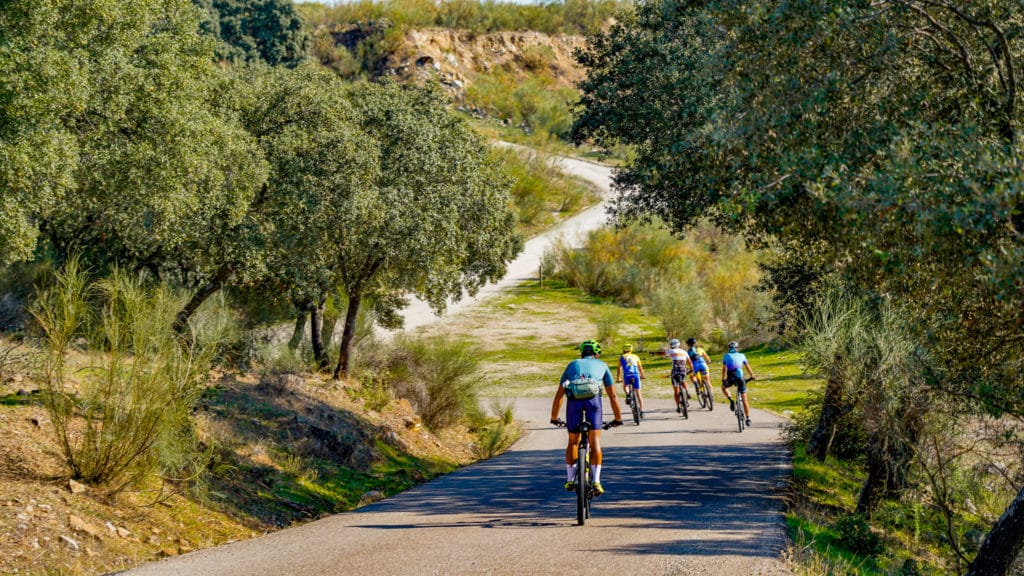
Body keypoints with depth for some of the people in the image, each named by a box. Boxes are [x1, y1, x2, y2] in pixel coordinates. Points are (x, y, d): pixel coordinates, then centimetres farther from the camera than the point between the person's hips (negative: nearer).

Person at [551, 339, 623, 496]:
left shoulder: (572, 364, 34)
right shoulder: (602, 365, 30)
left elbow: (558, 395, 36)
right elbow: (612, 395, 33)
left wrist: (554, 418, 46)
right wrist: (618, 418, 43)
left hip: (573, 399, 2)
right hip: (593, 398, -1)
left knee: (573, 441, 18)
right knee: (595, 440, 1)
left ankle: (570, 480, 24)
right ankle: (596, 481, -10)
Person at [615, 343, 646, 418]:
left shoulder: (622, 357, 16)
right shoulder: (636, 357, 20)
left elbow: (619, 369, 19)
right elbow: (640, 367, 29)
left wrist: (618, 378, 31)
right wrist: (643, 375, 45)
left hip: (627, 376, -1)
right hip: (636, 375, 1)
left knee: (625, 386, 30)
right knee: (638, 394, 9)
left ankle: (627, 395, -2)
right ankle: (641, 410, 7)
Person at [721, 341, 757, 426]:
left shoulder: (726, 356, 14)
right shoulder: (742, 356, 16)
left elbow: (724, 369, 8)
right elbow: (748, 367, 20)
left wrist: (723, 379, 15)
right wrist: (752, 376, 33)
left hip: (730, 378, -1)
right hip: (740, 377, 1)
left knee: (723, 387, 33)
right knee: (744, 399, 9)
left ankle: (731, 400, 8)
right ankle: (748, 418, 6)